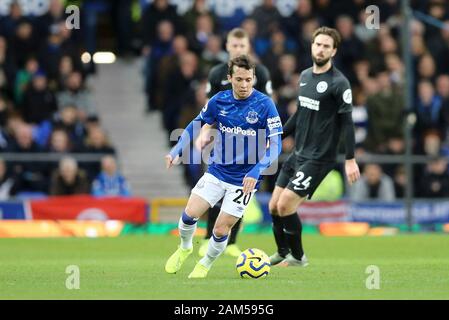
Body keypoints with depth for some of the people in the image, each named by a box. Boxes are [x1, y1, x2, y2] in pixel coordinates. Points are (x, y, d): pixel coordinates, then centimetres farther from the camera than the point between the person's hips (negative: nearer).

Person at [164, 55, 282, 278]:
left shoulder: (264, 105, -15)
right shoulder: (219, 100, -4)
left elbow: (275, 145, -15)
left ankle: (205, 265, 26)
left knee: (220, 230, -3)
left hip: (244, 180, -3)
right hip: (217, 172, 3)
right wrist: (176, 151, -1)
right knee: (190, 213, -11)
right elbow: (197, 125, 12)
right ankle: (185, 248, 20)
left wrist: (256, 171, -29)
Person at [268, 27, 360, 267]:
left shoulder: (338, 83, -13)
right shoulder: (305, 76, 10)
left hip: (319, 158, -7)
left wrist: (350, 159, -18)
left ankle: (298, 256, 6)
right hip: (297, 154, 7)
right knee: (274, 207, 8)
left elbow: (346, 121, -14)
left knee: (286, 206, -13)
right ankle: (282, 253, 29)